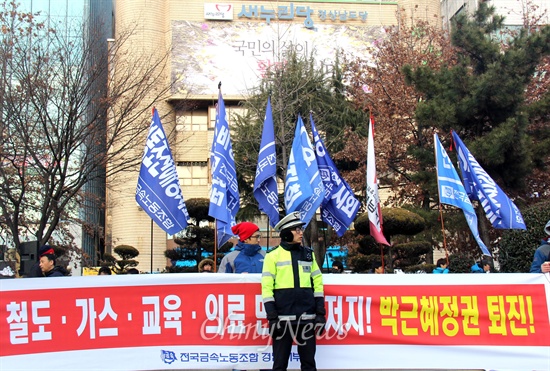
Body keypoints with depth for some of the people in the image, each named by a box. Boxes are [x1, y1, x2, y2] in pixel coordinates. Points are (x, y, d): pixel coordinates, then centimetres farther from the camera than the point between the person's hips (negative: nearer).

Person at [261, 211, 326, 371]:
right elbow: (267, 287, -5)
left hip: (307, 316, 4)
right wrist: (272, 316, -11)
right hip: (283, 316, -3)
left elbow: (318, 283, 12)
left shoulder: (308, 253, 12)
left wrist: (320, 312, 5)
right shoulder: (273, 255, -1)